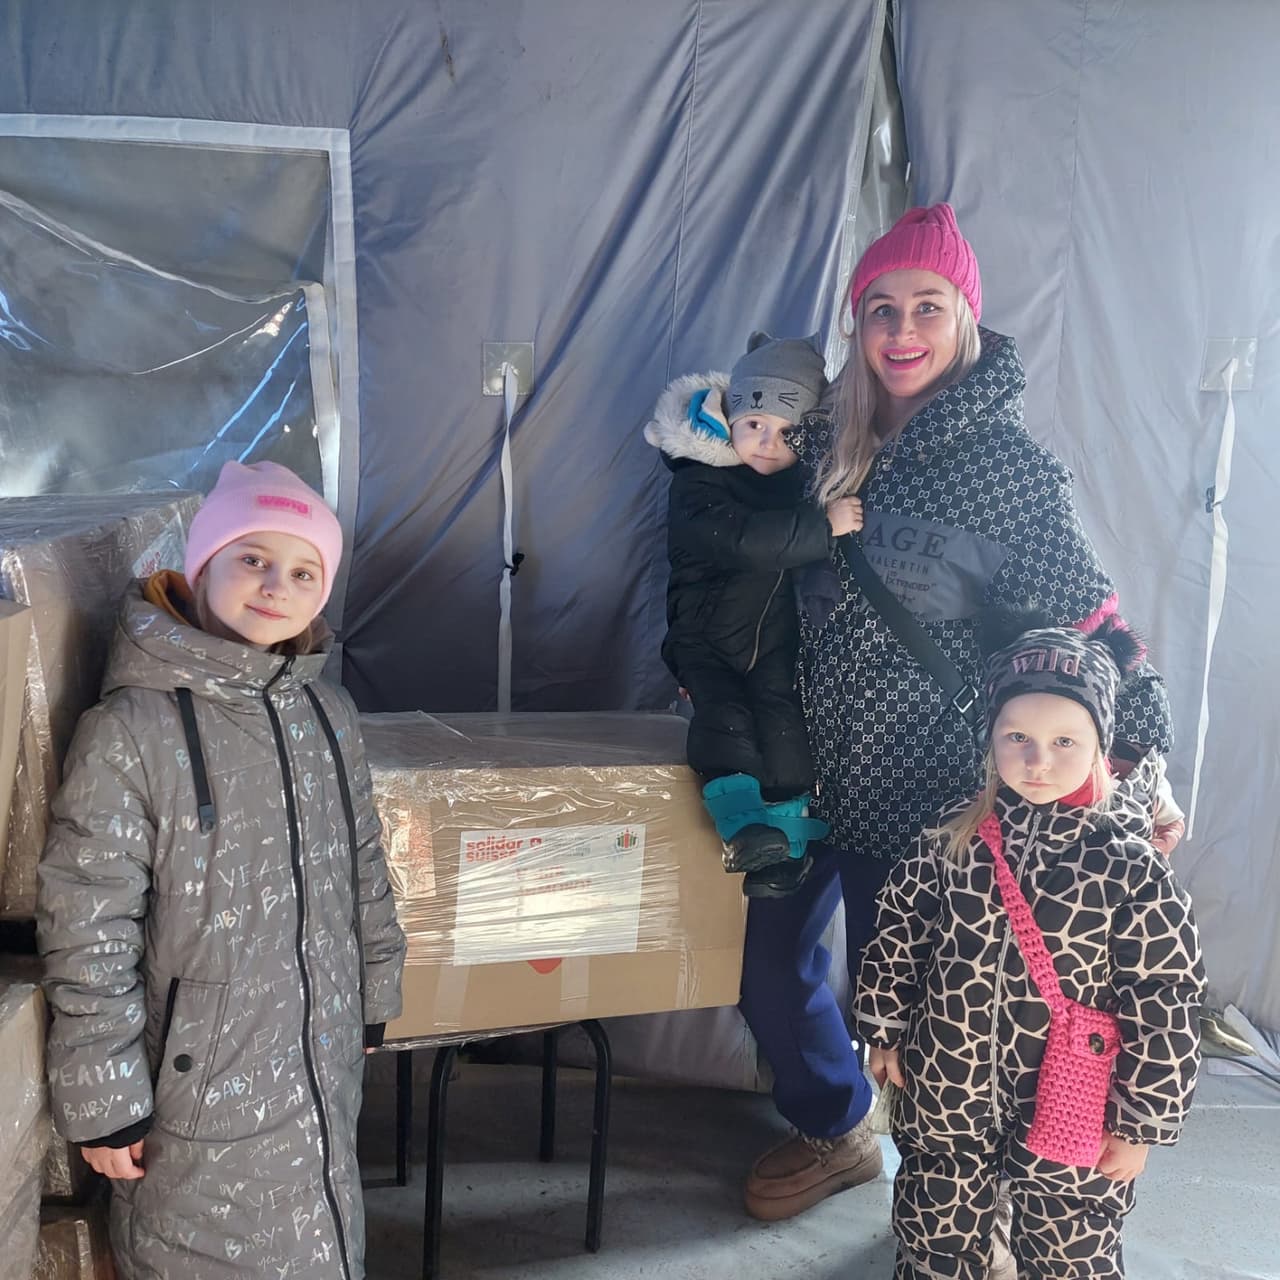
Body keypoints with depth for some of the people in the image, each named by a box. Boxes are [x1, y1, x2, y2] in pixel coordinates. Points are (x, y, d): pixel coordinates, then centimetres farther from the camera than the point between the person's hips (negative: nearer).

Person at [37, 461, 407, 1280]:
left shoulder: (327, 712, 0)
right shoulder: (131, 730, -18)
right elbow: (88, 937, -15)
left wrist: (372, 998, 15)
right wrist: (103, 1103, -11)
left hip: (325, 1062, 5)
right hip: (205, 1085, -5)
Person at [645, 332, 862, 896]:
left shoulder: (803, 480, 5)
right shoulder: (698, 485, -15)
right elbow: (745, 540, -36)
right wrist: (824, 526, -37)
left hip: (774, 638, 4)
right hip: (706, 637, -3)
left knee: (782, 723, -12)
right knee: (725, 716, -24)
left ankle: (787, 839, -3)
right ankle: (743, 827, -25)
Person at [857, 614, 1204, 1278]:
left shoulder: (1132, 869, -18)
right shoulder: (950, 837, -8)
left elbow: (1166, 1005, -14)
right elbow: (896, 935, 3)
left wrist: (1139, 1124, -10)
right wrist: (885, 1032, 7)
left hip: (1067, 1118, -2)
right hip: (944, 1097, 3)